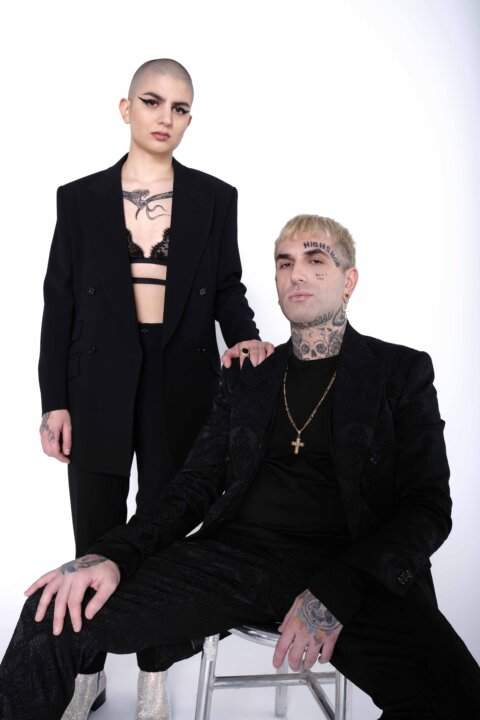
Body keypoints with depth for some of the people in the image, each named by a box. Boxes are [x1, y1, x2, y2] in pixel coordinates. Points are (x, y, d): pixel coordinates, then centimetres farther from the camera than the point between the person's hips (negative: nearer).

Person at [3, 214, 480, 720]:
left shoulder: (403, 371, 10)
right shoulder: (246, 375, 18)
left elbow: (428, 506, 1)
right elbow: (197, 484, 12)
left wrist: (335, 592, -16)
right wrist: (115, 555, -8)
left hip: (354, 569, -1)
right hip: (237, 553, 2)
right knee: (55, 616, -19)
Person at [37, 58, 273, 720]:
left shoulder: (215, 198, 4)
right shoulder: (80, 199, 4)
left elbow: (227, 288, 9)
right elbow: (60, 304, 3)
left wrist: (243, 337, -12)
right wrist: (55, 401, -2)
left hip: (181, 386, 0)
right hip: (100, 389, 0)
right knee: (96, 539, 8)